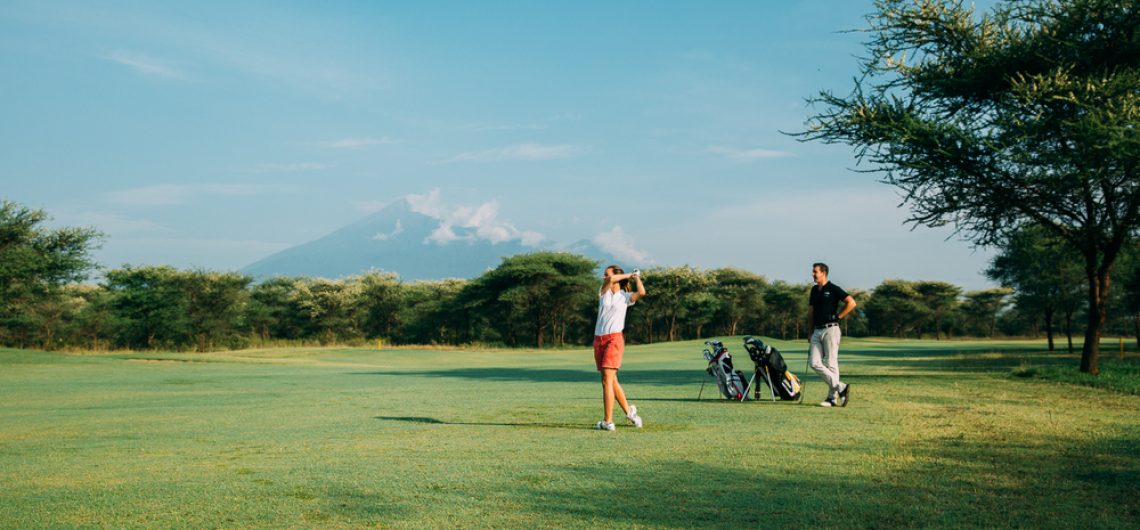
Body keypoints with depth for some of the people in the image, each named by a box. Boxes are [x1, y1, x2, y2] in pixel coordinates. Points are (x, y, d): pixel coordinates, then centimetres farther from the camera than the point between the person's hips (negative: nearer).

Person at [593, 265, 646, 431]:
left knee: (607, 379, -15)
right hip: (598, 339, 5)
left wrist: (636, 277, 4)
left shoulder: (625, 296, 5)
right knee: (611, 380, 9)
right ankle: (629, 411, 25)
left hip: (614, 339, -5)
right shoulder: (604, 292, 13)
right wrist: (628, 275, 6)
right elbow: (610, 279, -7)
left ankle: (608, 421, -17)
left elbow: (642, 292, -14)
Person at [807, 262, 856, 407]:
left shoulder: (833, 289, -7)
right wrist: (810, 331, 17)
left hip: (830, 329, -7)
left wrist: (838, 316, -11)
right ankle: (841, 387, 6)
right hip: (817, 331, 7)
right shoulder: (814, 290, 15)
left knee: (831, 364, -4)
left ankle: (832, 398, 3)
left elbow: (851, 303, -12)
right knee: (815, 363, -2)